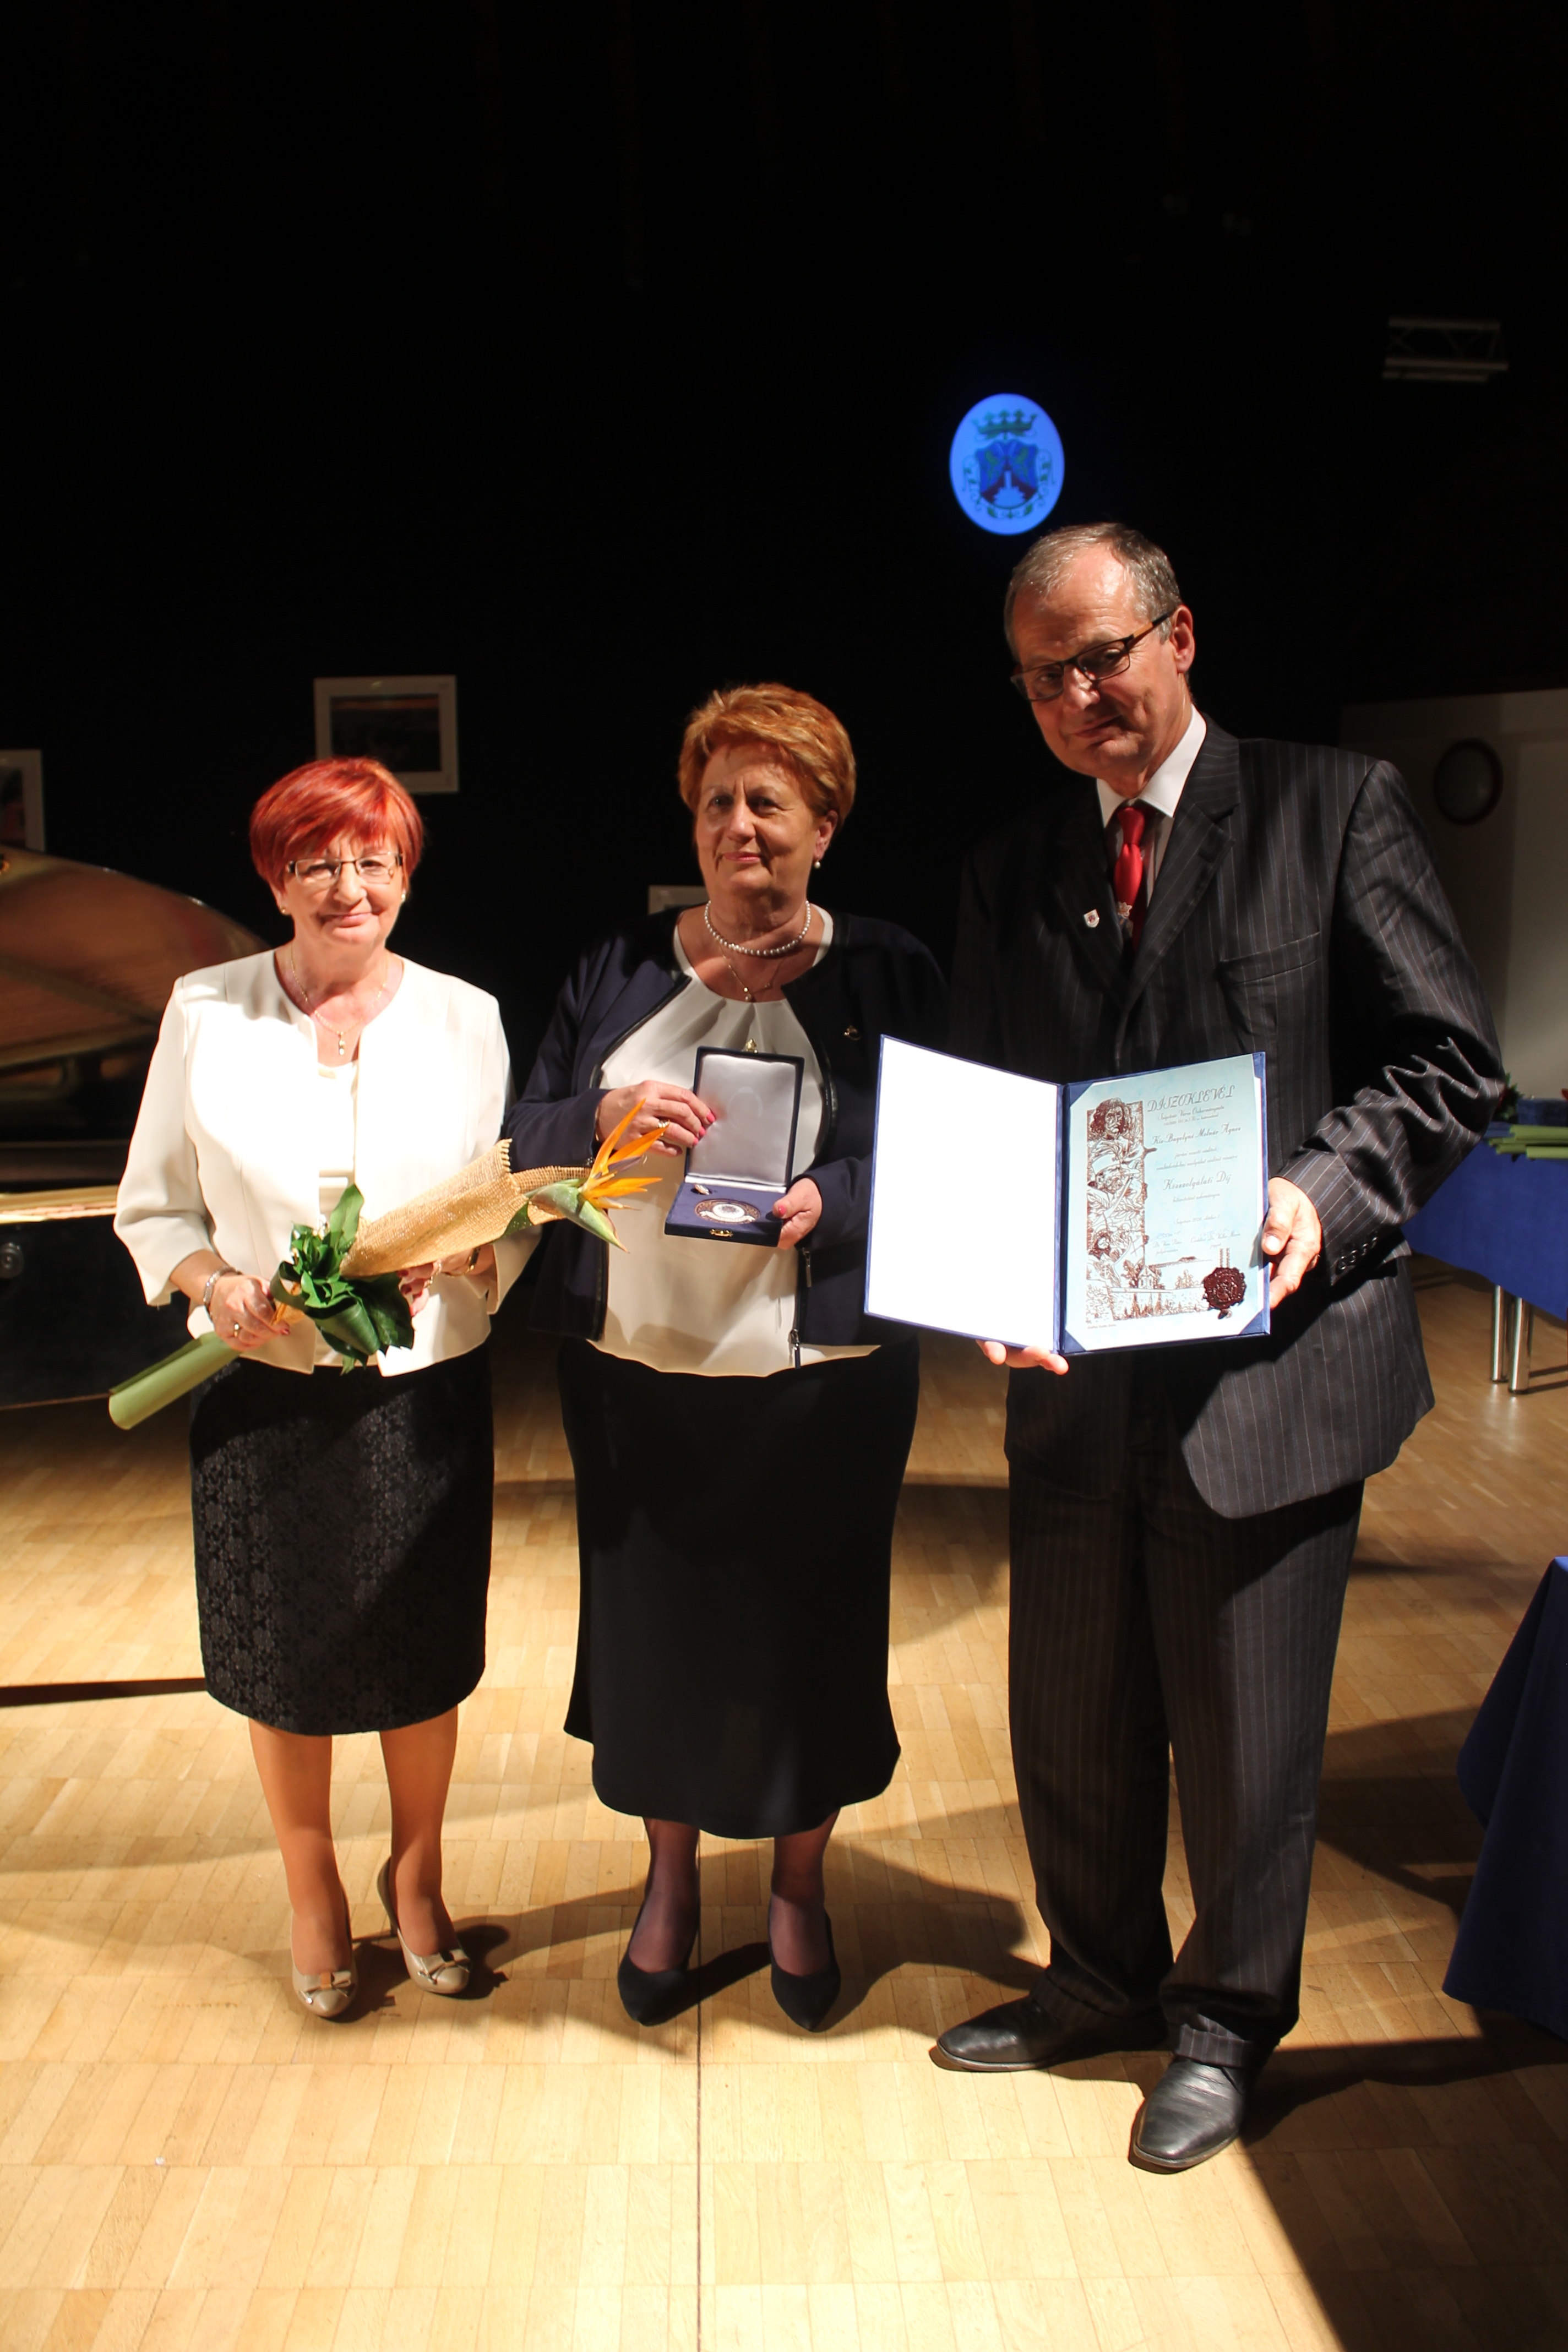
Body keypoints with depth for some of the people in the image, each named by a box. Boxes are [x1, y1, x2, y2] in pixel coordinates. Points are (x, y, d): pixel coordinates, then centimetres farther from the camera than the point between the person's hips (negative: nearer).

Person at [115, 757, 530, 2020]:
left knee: (423, 1656, 12)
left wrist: (455, 1258, -18)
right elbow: (154, 1207, 3)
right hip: (264, 1394, 0)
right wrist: (214, 1281, -16)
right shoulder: (205, 1012, -1)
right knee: (287, 1662, 13)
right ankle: (313, 1892, 39)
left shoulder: (463, 1018, 0)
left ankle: (416, 1878, 39)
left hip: (425, 1392, 0)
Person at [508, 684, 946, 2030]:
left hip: (821, 1379, -2)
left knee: (810, 1628, 8)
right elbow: (527, 1146, 5)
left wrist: (828, 1203, -21)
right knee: (654, 1622, 12)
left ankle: (801, 1880, 34)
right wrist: (607, 1116, -16)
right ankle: (671, 1874, 37)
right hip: (639, 1373, 2)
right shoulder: (620, 971, 6)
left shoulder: (886, 975, 0)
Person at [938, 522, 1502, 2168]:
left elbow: (1450, 1065, -4)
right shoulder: (1012, 869, 10)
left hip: (1272, 1354, -4)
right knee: (1070, 1719, 18)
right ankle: (1102, 1975, 43)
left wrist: (1326, 1196, -21)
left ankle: (1227, 2021, 35)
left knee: (1243, 1732, 11)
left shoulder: (1332, 809, -2)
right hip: (1073, 1369, 4)